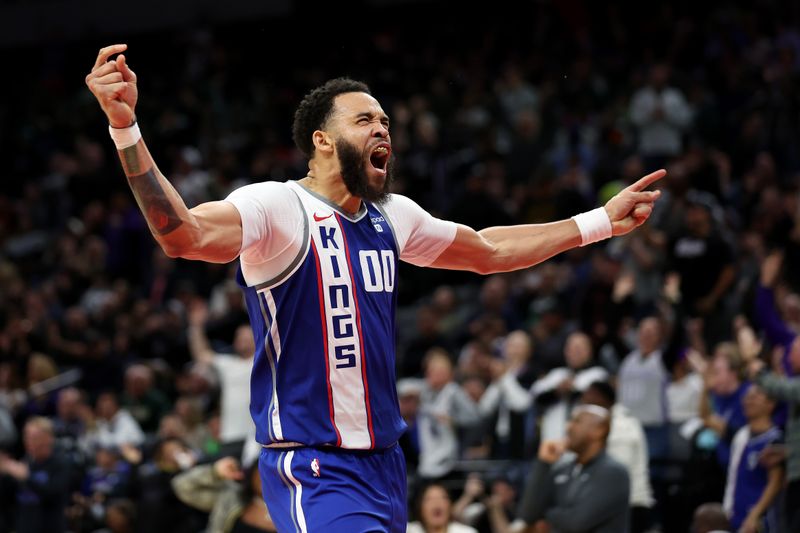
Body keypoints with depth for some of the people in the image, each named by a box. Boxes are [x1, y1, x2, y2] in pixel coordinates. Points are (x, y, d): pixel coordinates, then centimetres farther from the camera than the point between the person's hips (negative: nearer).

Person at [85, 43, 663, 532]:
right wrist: (126, 130, -46)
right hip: (313, 466, -8)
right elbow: (185, 235, -31)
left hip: (385, 462, 8)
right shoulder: (279, 207, -12)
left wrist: (601, 223, 29)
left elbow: (487, 251, 28)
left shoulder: (393, 216, 11)